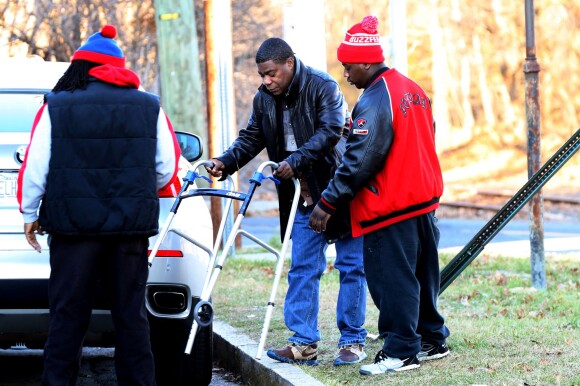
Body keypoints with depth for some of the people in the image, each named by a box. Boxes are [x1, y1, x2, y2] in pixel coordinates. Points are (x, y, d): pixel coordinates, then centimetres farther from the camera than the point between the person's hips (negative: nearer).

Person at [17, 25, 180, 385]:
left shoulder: (56, 108, -3)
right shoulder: (150, 108, 6)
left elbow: (35, 168, -4)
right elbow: (167, 168, 9)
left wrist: (30, 212, 10)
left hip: (73, 226, -2)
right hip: (132, 228, 2)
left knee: (69, 314, 3)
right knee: (131, 313, 10)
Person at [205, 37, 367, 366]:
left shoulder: (324, 87, -14)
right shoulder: (264, 98, 4)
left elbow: (330, 132, -23)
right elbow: (251, 138, 8)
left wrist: (296, 160, -33)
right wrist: (226, 161, -10)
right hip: (303, 194, 6)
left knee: (351, 266, 1)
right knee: (303, 268, 1)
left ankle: (353, 340, 8)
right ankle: (304, 343, 2)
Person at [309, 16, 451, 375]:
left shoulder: (375, 100, -19)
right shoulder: (414, 90, 10)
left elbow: (359, 161, -22)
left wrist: (328, 203, -18)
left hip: (390, 209, -10)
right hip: (424, 198, 10)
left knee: (392, 278, -4)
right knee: (421, 275, 18)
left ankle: (401, 351, -2)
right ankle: (432, 339, 25)